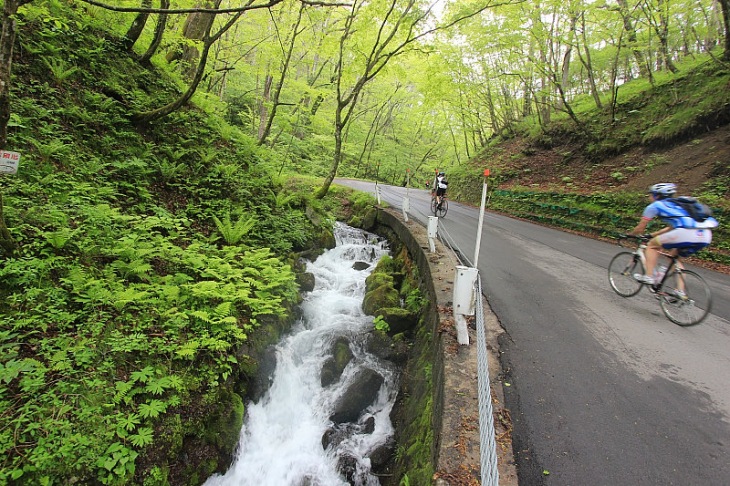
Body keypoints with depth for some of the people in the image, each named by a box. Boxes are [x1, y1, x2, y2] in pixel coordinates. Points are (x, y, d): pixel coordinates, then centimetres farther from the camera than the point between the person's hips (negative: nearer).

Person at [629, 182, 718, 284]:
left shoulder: (654, 206, 13)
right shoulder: (676, 205, 33)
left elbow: (640, 228, 17)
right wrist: (653, 235, 47)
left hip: (686, 232, -7)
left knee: (652, 245, 14)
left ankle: (649, 277, 3)